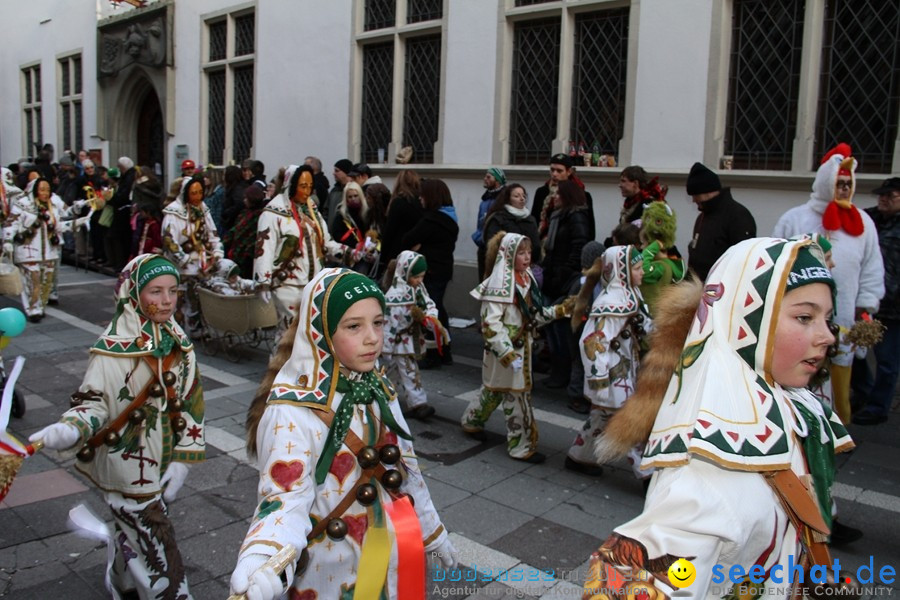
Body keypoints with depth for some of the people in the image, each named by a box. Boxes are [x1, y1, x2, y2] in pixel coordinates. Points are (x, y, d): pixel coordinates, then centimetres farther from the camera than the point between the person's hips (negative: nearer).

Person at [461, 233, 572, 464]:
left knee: (495, 389, 20)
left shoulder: (526, 279, 7)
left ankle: (471, 421, 42)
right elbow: (490, 323, -21)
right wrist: (507, 354, -25)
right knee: (517, 394, -2)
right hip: (505, 349, -8)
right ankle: (522, 446, 10)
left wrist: (561, 310, 2)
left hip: (522, 346, 8)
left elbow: (534, 315, 13)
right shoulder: (499, 284, -19)